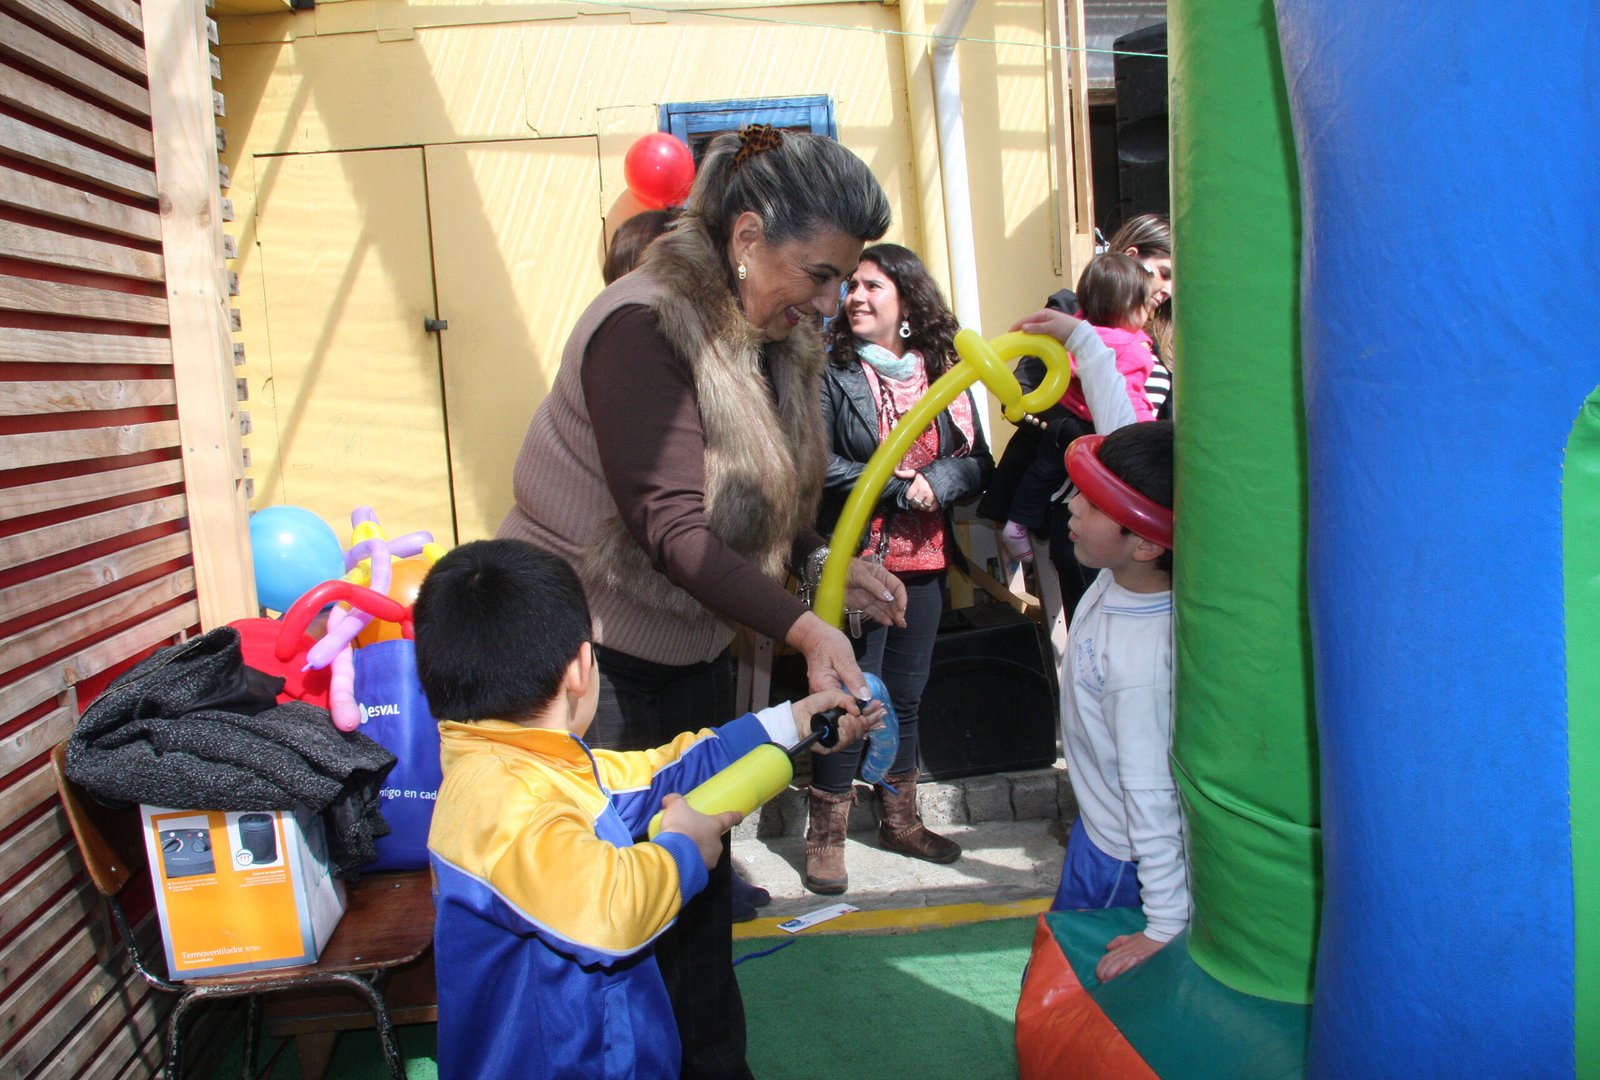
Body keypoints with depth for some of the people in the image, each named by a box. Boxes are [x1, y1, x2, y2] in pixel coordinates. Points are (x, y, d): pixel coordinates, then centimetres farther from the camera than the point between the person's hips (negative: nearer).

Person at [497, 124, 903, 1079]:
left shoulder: (773, 340, 4)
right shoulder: (643, 329, -23)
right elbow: (671, 527, -29)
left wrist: (832, 568, -5)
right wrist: (803, 630, -35)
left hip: (692, 655, 8)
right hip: (592, 660, -8)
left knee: (701, 887, 18)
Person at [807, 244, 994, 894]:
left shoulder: (944, 373, 8)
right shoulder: (830, 371, -4)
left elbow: (978, 463, 4)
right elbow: (817, 463, -15)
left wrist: (936, 484, -16)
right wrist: (901, 490, -16)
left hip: (924, 559, 5)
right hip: (857, 560, -5)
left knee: (906, 693, 15)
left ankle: (899, 819, 30)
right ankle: (826, 832, 12)